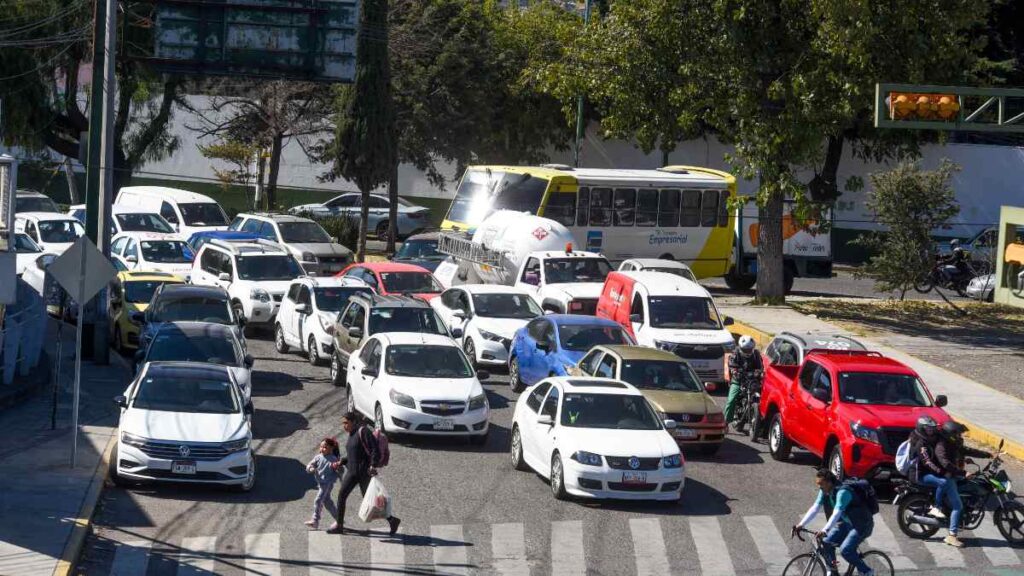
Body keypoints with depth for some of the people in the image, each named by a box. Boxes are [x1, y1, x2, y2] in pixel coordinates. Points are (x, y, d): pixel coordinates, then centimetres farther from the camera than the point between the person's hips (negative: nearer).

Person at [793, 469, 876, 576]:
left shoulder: (843, 492, -30)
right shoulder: (824, 492, -4)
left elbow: (836, 513, -40)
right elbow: (815, 508, -8)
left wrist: (825, 530, -51)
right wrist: (801, 525, -19)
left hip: (862, 524, -8)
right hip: (846, 523, 8)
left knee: (845, 550, -23)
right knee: (826, 543, -6)